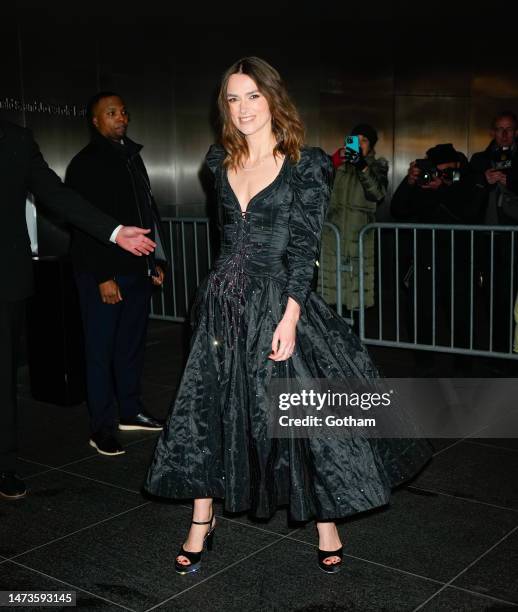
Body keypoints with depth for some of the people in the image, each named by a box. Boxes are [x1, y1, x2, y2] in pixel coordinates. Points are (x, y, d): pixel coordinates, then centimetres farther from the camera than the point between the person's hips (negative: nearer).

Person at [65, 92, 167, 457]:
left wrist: (155, 261, 15)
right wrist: (102, 277, -17)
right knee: (101, 349, -1)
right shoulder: (85, 164, -6)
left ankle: (131, 411, 25)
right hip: (104, 274, -7)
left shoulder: (132, 156, 16)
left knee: (133, 344, 13)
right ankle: (102, 427, 5)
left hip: (137, 270, 7)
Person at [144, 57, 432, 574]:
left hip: (277, 302, -4)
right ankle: (202, 521, 26)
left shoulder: (305, 165, -5)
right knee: (207, 410, 9)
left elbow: (304, 248, -11)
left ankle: (327, 525, 20)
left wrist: (290, 316, -18)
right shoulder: (221, 162, 8)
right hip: (223, 302, 5)